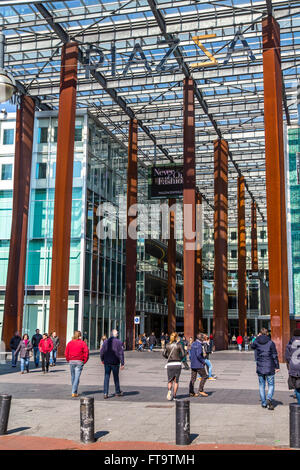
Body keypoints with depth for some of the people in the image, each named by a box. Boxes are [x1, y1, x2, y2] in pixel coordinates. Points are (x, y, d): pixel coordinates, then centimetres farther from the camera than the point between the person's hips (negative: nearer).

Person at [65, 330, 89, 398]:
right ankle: (74, 392, -8)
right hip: (79, 362, -3)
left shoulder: (70, 343, 5)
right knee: (77, 377, -2)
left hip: (71, 362, 3)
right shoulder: (83, 343, -5)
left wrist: (68, 360, 13)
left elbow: (66, 353, 5)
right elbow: (86, 352, -9)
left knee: (72, 376, 15)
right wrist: (84, 361, 2)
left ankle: (75, 391, 23)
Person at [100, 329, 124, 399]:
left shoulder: (106, 341, 1)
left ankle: (105, 393, -3)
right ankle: (118, 392, 24)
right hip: (115, 363, -1)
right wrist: (122, 363, -6)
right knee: (116, 377, 12)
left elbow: (102, 352, 3)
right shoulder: (119, 342, -6)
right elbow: (121, 353, -9)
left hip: (107, 362, 2)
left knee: (106, 377, 4)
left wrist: (102, 360, 18)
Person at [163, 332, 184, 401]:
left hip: (170, 364, 1)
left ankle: (169, 390, -17)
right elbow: (183, 354, -7)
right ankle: (174, 396, 10)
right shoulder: (178, 344, -3)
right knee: (176, 380, 10)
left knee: (170, 380, 12)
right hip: (177, 364, -1)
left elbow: (164, 354, 3)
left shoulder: (167, 345, 4)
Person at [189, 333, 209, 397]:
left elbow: (190, 354, 18)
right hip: (199, 365, -9)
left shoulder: (193, 344, 13)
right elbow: (198, 355, -24)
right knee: (204, 376, 1)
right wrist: (203, 361, -13)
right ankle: (200, 390, -2)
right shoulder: (199, 345, -15)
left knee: (193, 378, 9)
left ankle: (191, 392, 9)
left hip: (193, 364, 9)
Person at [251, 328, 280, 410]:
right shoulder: (271, 343, -8)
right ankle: (269, 399, -17)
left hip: (260, 367, 2)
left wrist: (257, 337, 19)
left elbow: (252, 346, 23)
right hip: (269, 367, -2)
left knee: (262, 386, 14)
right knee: (271, 385, 6)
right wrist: (277, 367, -1)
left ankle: (264, 403, 16)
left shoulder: (256, 342, -2)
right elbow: (275, 356, -7)